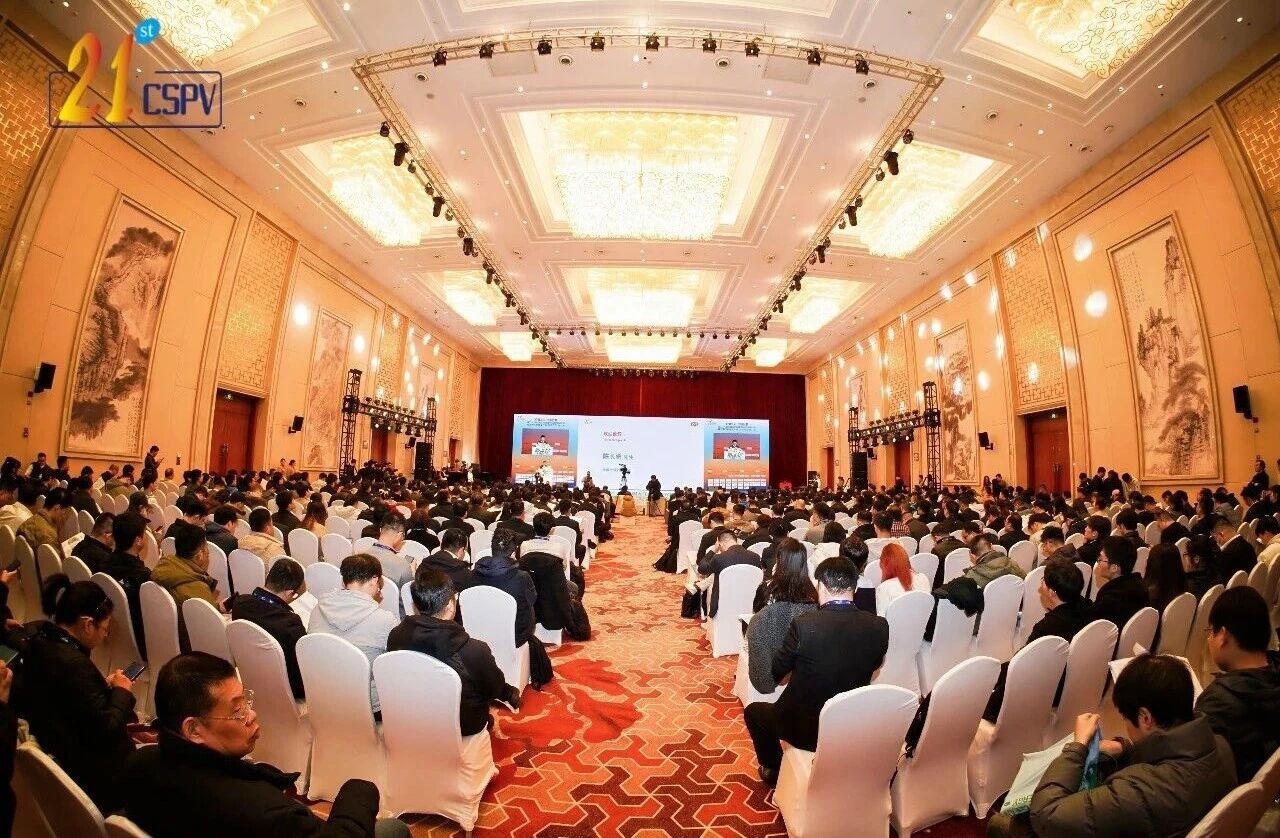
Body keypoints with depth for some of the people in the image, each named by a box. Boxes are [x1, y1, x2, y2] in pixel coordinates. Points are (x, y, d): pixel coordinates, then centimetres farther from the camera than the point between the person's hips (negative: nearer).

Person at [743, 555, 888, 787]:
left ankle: (774, 772, 36)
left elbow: (776, 673, -9)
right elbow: (873, 666, 6)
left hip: (804, 729, -4)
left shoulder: (804, 624, -26)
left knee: (754, 711, 24)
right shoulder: (879, 626, -15)